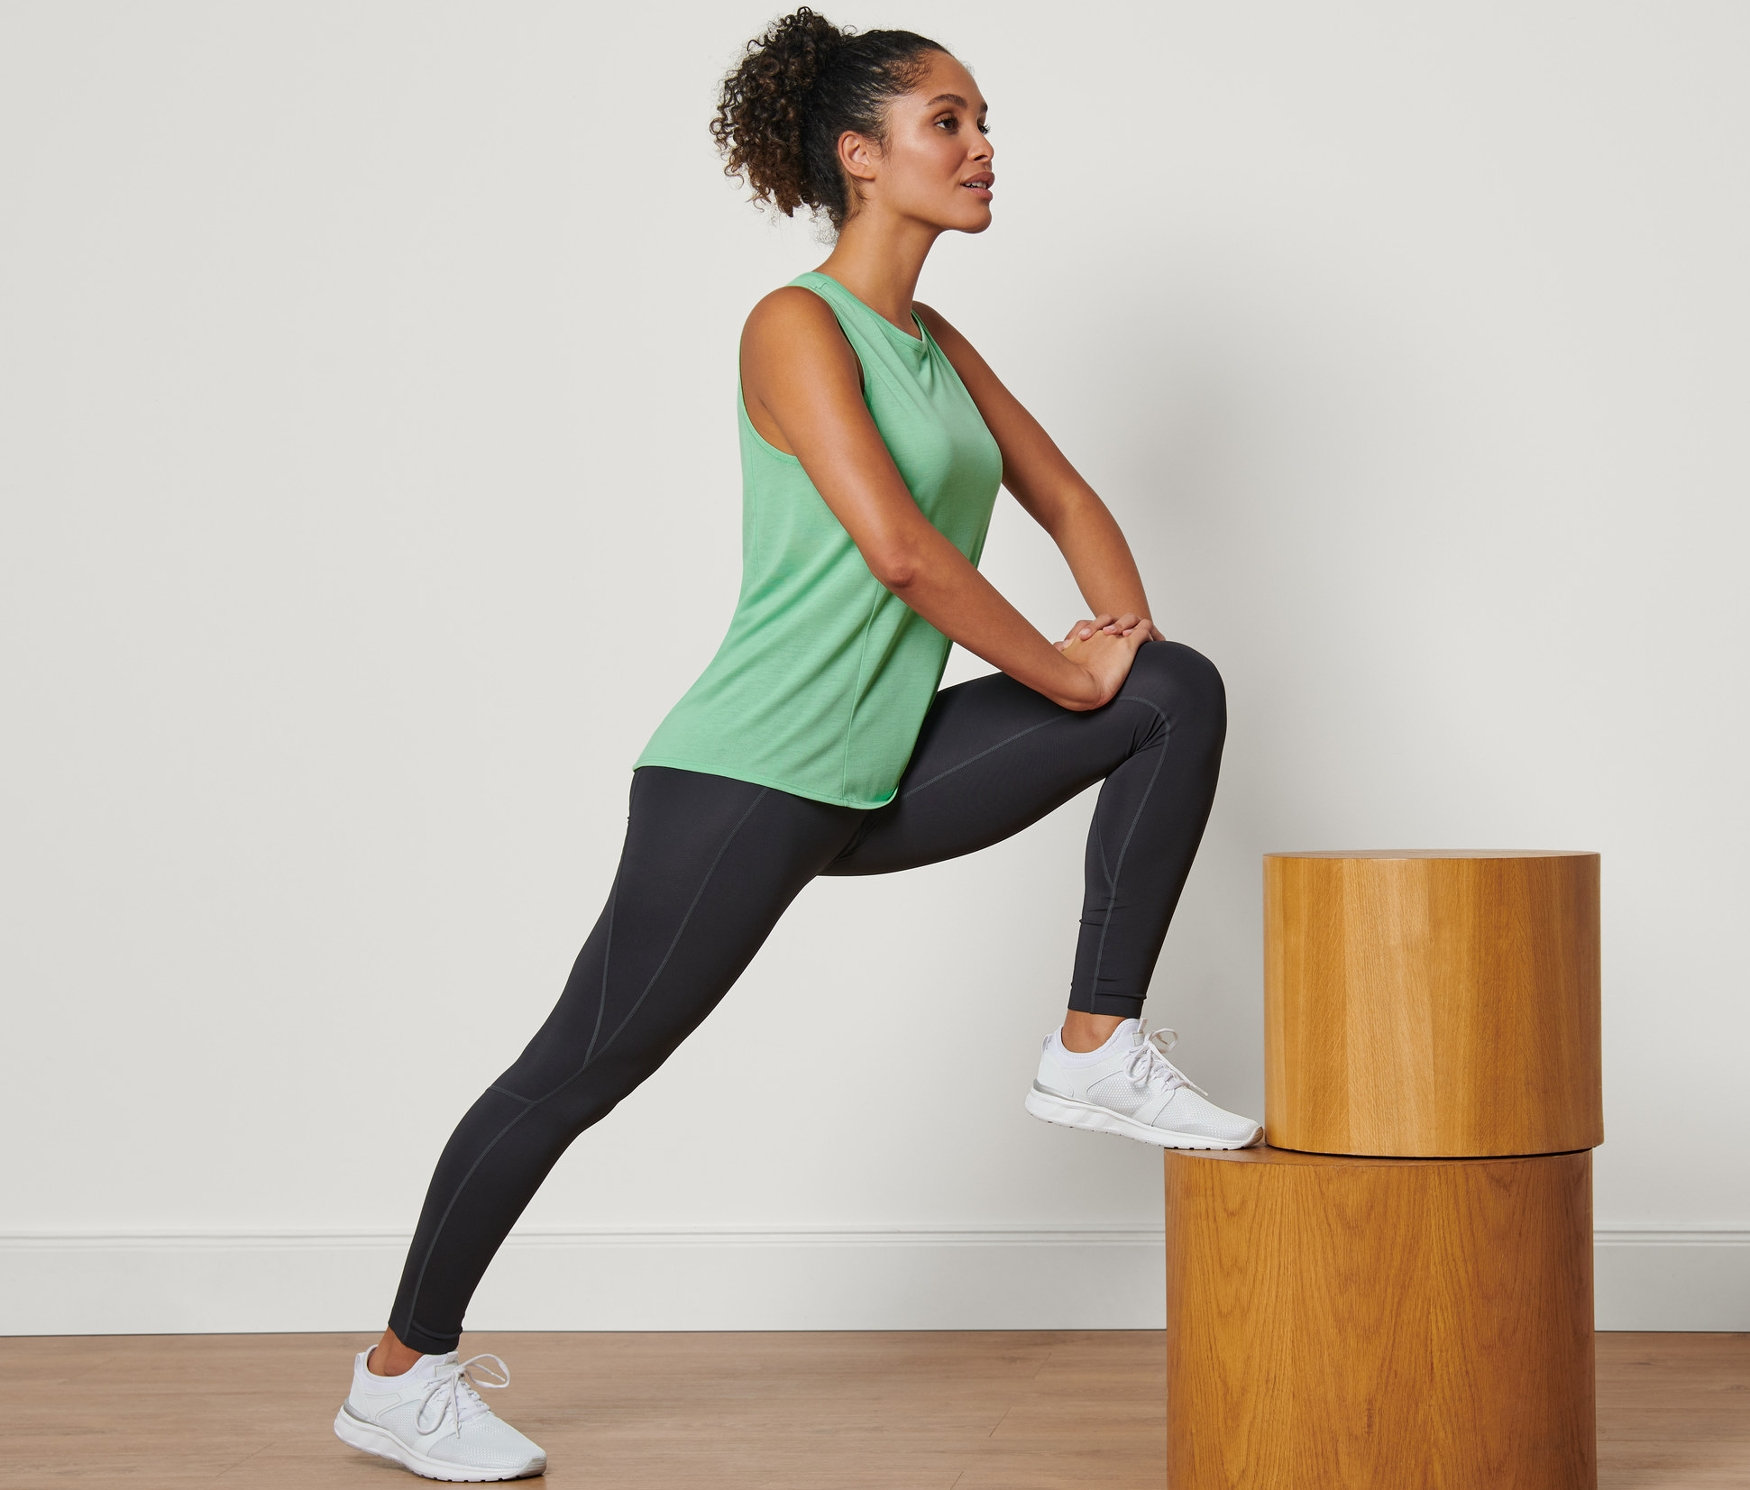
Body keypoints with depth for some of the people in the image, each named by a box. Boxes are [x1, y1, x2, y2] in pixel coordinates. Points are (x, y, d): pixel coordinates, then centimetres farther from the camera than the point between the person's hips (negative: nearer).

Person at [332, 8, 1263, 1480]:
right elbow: (897, 547, -23)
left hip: (881, 776, 8)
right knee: (580, 1069, 0)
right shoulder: (797, 327, -12)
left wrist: (1121, 616, -2)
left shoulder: (937, 344, 13)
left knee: (1180, 691, -2)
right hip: (750, 777, -8)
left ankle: (1098, 1051, -1)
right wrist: (1066, 674, -15)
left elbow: (1064, 496, 17)